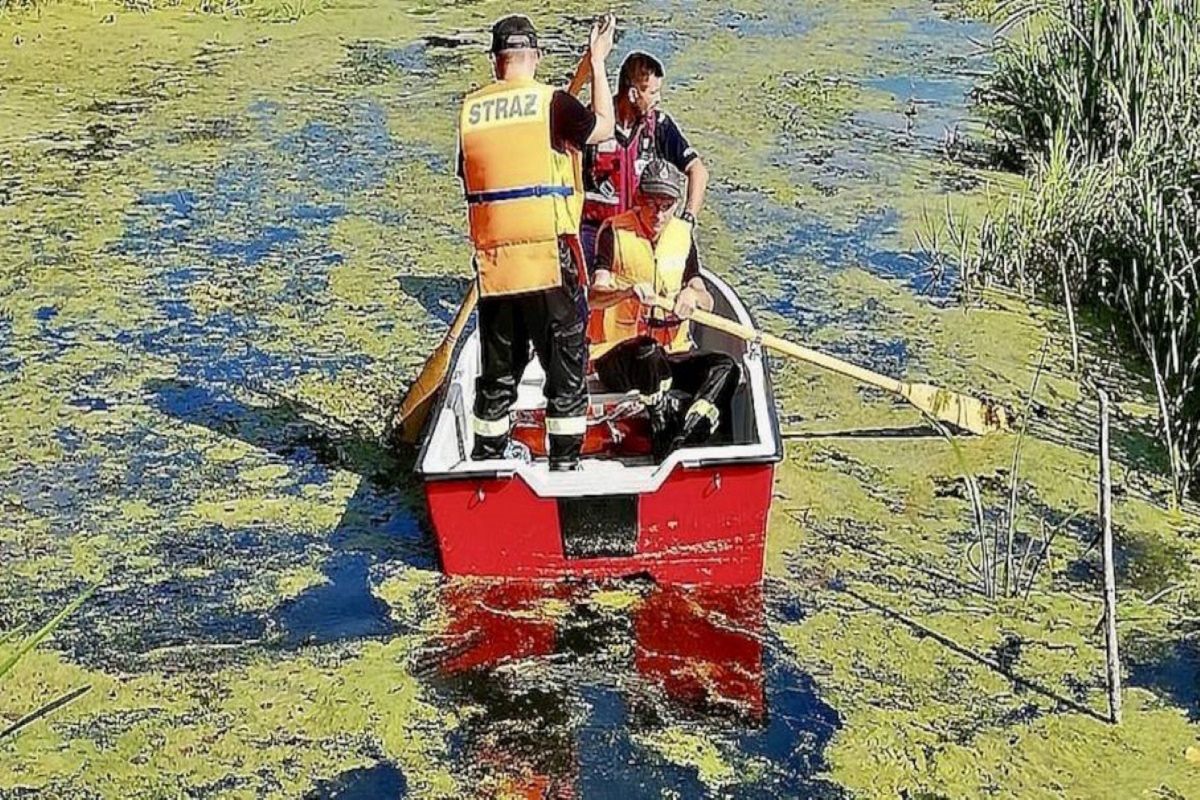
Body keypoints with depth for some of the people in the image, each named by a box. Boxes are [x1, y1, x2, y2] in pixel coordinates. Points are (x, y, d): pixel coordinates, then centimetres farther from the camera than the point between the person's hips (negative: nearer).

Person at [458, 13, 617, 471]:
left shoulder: (470, 111, 6)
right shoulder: (549, 101, -7)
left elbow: (470, 179, 12)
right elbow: (603, 127, 0)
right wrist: (597, 63, 7)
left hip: (492, 262, 4)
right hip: (550, 257, -4)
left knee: (498, 372, 16)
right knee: (566, 365, 8)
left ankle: (485, 460, 24)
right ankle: (564, 463, 11)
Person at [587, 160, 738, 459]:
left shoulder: (683, 233, 11)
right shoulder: (615, 231, -3)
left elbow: (707, 302, 7)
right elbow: (594, 297, -16)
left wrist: (693, 294, -18)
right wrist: (629, 291, -38)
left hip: (674, 354, 5)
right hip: (617, 355, -5)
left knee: (726, 367, -23)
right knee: (648, 353, -39)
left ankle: (678, 442, -37)